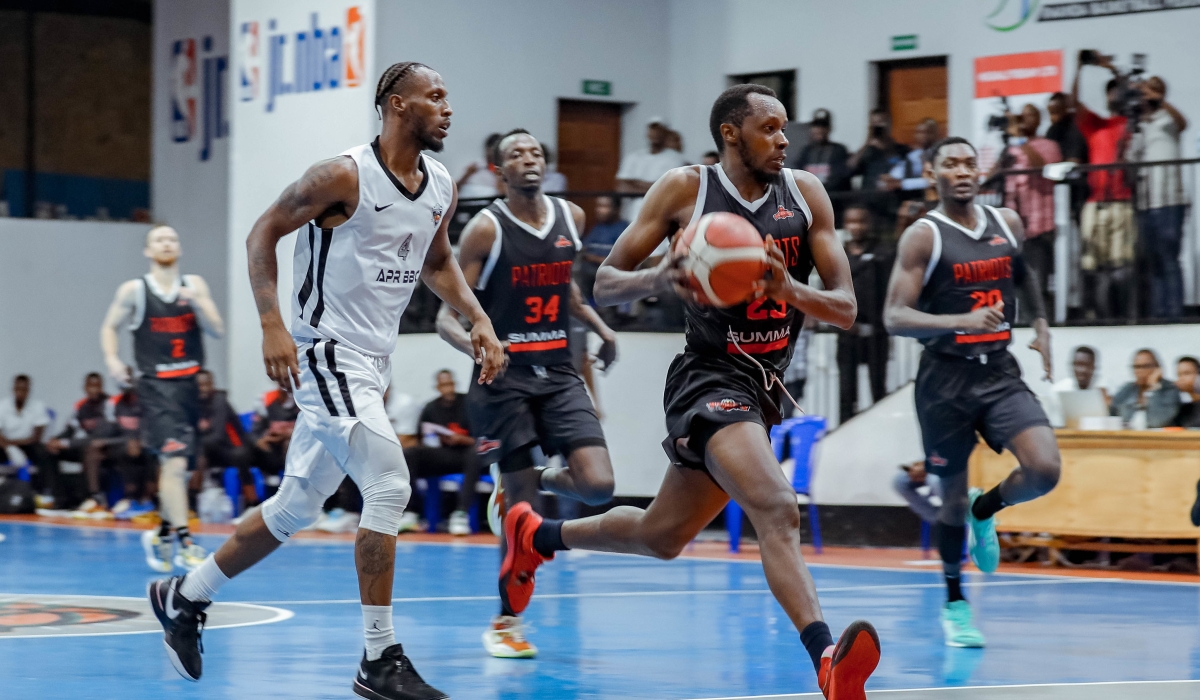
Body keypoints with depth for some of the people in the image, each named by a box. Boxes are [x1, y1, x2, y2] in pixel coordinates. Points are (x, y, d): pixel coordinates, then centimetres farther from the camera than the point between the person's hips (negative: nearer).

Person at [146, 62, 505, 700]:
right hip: (326, 353, -9)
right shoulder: (345, 176, -15)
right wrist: (272, 324, -20)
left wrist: (478, 320, 9)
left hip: (370, 363, 9)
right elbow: (263, 233, -10)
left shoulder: (441, 189, 7)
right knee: (391, 486, -19)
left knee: (294, 508, 15)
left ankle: (183, 599, 32)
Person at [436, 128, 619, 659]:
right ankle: (507, 620, 14)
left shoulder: (570, 217, 6)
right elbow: (448, 317, -9)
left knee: (598, 485, -13)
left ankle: (532, 482, 21)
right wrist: (475, 345, -30)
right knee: (523, 509, -4)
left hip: (558, 373, 4)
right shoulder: (486, 228, -9)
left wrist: (598, 325, 11)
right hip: (505, 377, -4)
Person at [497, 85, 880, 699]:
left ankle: (535, 537, 43)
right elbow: (605, 284, -4)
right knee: (776, 509, -30)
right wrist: (658, 279, -26)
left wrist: (789, 288, -20)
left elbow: (845, 308, 1)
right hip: (710, 378, -6)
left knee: (660, 537, 18)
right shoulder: (685, 189, -7)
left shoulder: (806, 194, 3)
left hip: (766, 389, 6)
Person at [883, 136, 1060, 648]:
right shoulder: (923, 236, -8)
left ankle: (985, 511, 16)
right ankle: (954, 602, 27)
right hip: (946, 377, -3)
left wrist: (1040, 325, 15)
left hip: (1000, 372, 3)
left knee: (1045, 469, -17)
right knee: (953, 495, 6)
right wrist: (961, 322, -28)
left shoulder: (1007, 224, 7)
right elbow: (895, 318, -15)